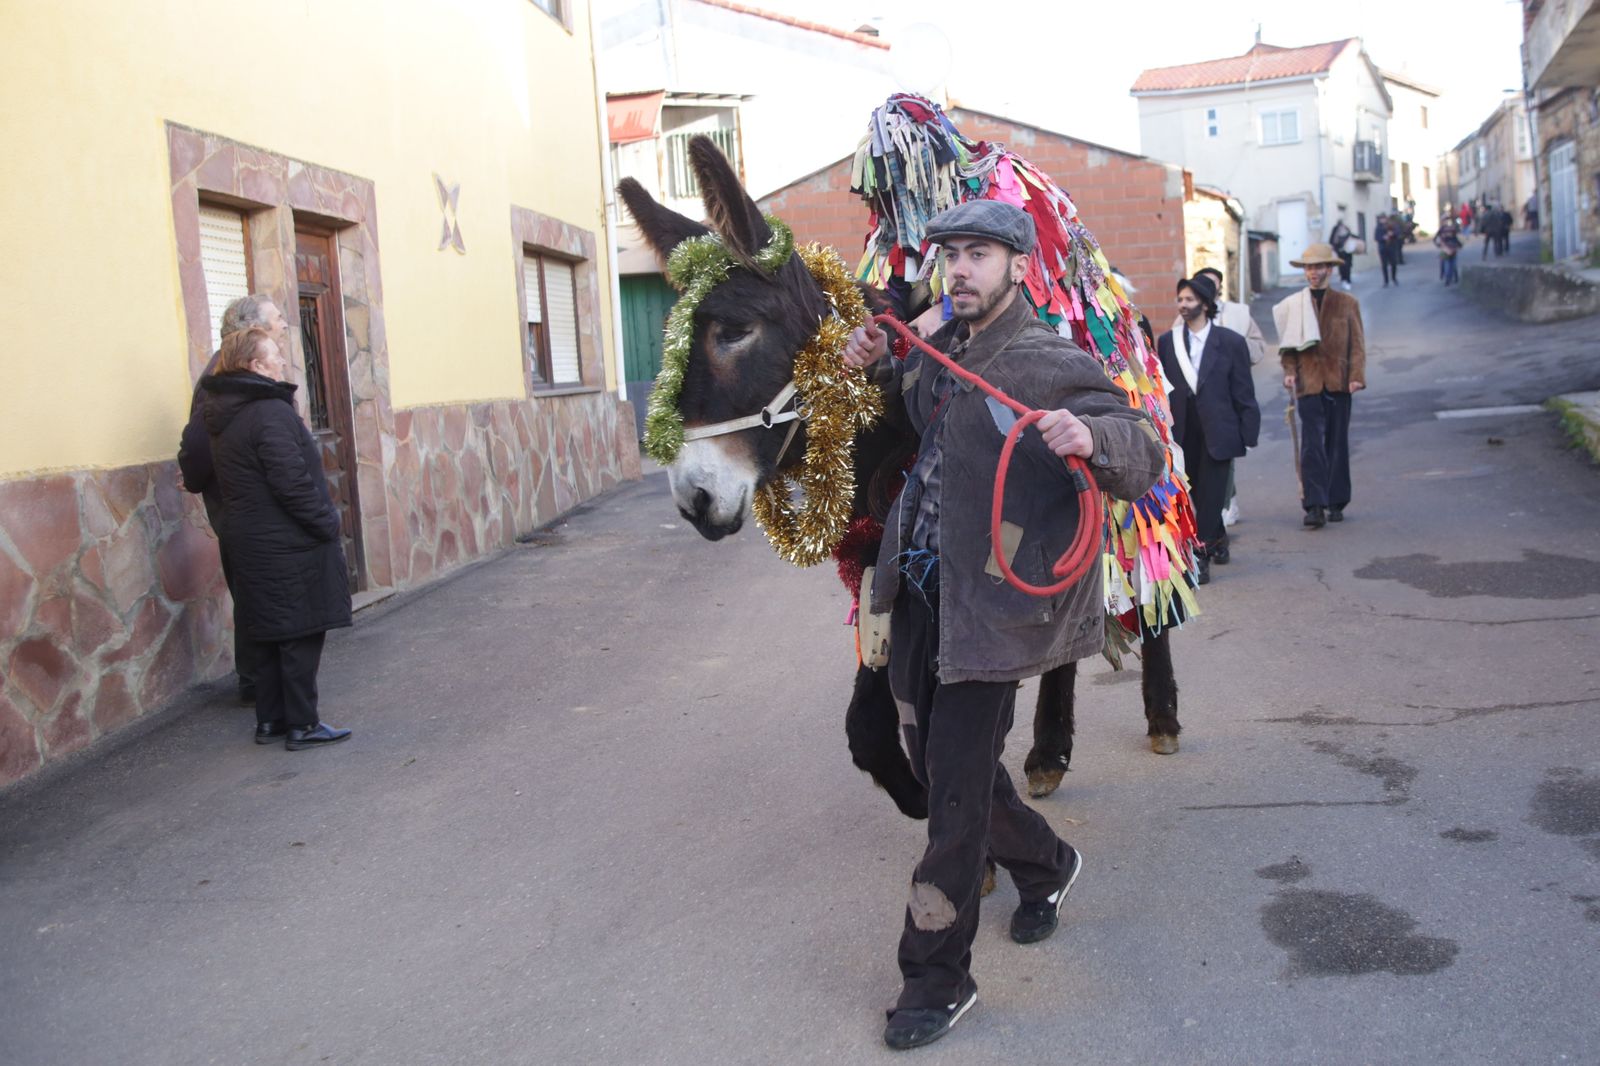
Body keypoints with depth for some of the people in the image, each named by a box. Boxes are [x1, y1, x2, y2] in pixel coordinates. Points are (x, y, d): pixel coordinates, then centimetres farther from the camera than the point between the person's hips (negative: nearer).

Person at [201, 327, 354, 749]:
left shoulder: (224, 419, 12)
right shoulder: (271, 413, -17)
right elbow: (294, 484, -23)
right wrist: (328, 522, -12)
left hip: (251, 545, 9)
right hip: (290, 548, -9)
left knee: (276, 635, 17)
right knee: (301, 635, 0)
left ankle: (270, 720, 22)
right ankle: (301, 725, 5)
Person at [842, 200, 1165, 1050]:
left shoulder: (1054, 366, -13)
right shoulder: (941, 345, 10)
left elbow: (1145, 461, -15)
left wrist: (1092, 440, -36)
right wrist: (878, 365, 12)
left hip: (985, 611, -8)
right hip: (916, 595, 8)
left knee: (955, 790, -2)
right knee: (933, 759, 20)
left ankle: (938, 980, 13)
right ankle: (1044, 866, 47)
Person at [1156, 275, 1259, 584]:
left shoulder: (1231, 342, -3)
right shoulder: (1167, 342, 5)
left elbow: (1244, 392, -1)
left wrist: (1248, 434, -4)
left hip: (1217, 430, -3)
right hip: (1183, 431, 3)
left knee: (1209, 496, -3)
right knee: (1196, 495, 14)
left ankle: (1200, 558, 1)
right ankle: (1218, 541, 36)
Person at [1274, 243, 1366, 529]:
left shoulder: (1347, 303, 8)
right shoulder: (1293, 305, 7)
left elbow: (1357, 344, 5)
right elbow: (1288, 346, 9)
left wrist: (1356, 376, -7)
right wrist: (1290, 372, -8)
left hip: (1338, 383, 1)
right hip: (1308, 384, -1)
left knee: (1337, 444, 8)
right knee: (1311, 446, -9)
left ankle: (1336, 503, 18)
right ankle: (1315, 506, -11)